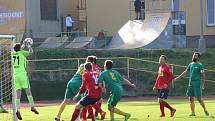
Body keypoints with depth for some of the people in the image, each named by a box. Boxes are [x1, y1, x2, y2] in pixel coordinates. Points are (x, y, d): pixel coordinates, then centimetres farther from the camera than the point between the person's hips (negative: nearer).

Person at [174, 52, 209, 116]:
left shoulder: (200, 65, -4)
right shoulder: (191, 64, 13)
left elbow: (203, 75, -6)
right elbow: (185, 72, 22)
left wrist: (203, 84, -14)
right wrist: (178, 77, 20)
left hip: (197, 84, -6)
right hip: (190, 84, 6)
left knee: (199, 98, -8)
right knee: (191, 98, 3)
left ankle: (205, 110, 7)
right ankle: (193, 113, 7)